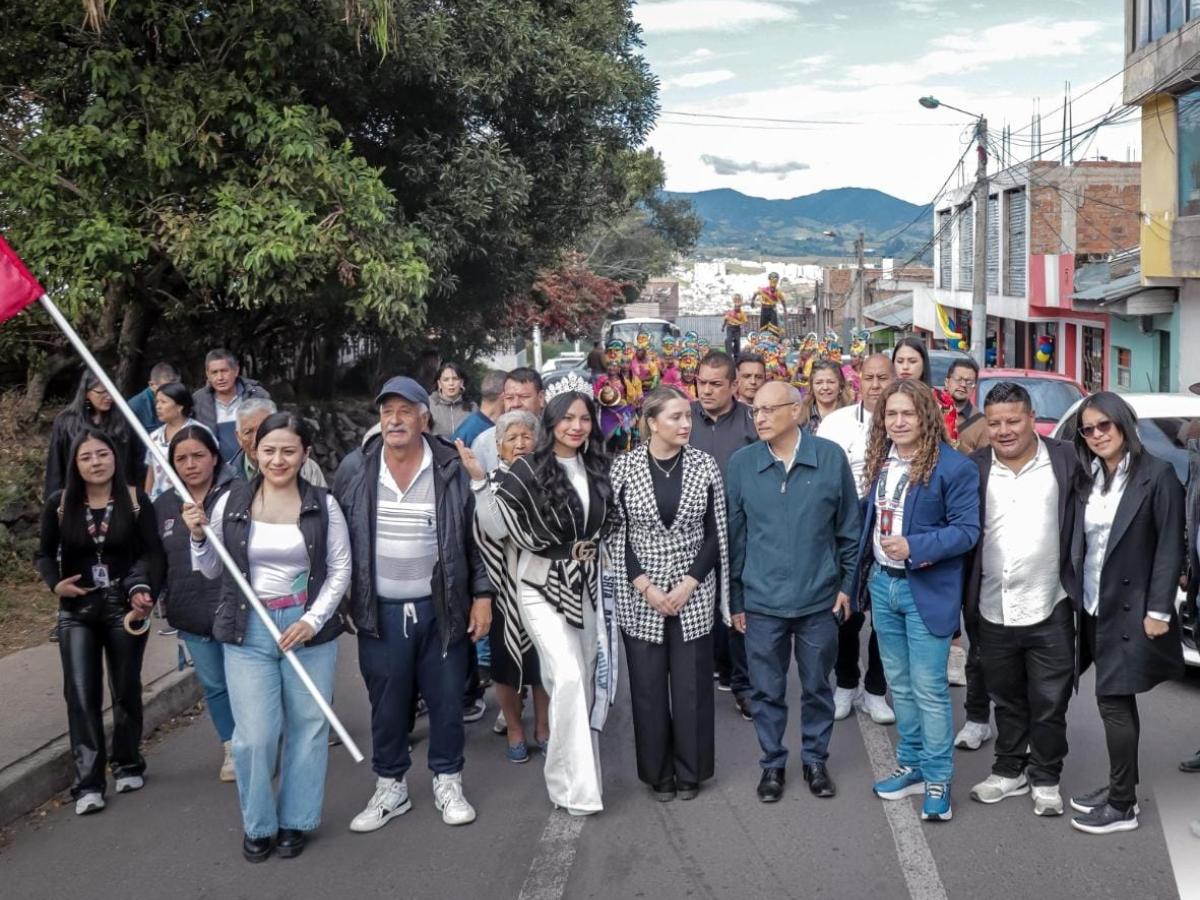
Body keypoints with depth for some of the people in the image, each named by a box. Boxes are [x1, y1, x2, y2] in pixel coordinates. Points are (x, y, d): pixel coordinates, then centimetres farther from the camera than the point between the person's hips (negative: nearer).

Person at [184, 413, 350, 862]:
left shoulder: (323, 505, -2)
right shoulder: (231, 502, 0)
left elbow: (340, 570, 0)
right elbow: (212, 571, 9)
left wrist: (312, 621, -10)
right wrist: (199, 536, -10)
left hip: (309, 629, 0)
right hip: (248, 631, 0)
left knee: (307, 728, 7)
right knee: (255, 734, -3)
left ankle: (296, 821, 25)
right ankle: (258, 824, 19)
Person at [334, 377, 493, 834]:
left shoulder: (451, 470, -4)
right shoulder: (354, 470, -1)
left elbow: (476, 536, 1)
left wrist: (482, 595, -1)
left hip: (441, 608, -1)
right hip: (380, 611, 1)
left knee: (447, 700, 9)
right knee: (387, 705, 10)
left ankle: (448, 782, 27)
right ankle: (390, 787, 27)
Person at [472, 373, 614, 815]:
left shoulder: (597, 468, 3)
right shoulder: (530, 470, -13)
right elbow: (500, 526, -17)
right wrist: (479, 481, -20)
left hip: (587, 585, 6)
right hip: (543, 587, -5)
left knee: (586, 680, 11)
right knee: (568, 677, -15)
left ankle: (569, 772, 32)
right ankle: (575, 785, -4)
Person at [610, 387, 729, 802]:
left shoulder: (704, 465, -1)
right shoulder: (624, 466, -4)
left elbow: (715, 533, 1)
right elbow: (615, 534, -2)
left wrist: (687, 585, -9)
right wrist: (646, 587, -10)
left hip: (693, 594, 1)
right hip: (639, 596, 0)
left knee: (691, 684, 5)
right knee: (647, 685, 6)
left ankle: (690, 772, 21)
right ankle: (657, 773, 22)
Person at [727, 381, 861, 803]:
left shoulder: (830, 457, -6)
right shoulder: (741, 463, -5)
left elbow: (849, 527, 3)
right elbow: (734, 535, 1)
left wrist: (847, 584, 3)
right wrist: (735, 598, 3)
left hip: (819, 598, 0)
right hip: (762, 601, 0)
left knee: (817, 686, 14)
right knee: (767, 690, 10)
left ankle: (815, 760, 32)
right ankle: (772, 763, 28)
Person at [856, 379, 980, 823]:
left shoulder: (954, 466, -13)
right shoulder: (881, 461, 7)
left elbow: (967, 529, -15)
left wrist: (915, 547, -26)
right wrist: (864, 573, 9)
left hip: (927, 589, -7)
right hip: (882, 583, 7)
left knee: (929, 689, -4)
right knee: (899, 684, 15)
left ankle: (938, 780, 8)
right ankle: (912, 765, 28)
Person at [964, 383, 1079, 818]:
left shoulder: (1065, 461, -5)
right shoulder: (974, 468, 0)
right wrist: (961, 598, -1)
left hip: (1049, 610, -2)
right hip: (993, 610, 2)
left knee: (1049, 702, 9)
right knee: (1007, 700, 17)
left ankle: (1046, 779, 25)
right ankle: (1009, 771, 32)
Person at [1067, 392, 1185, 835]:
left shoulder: (1157, 475, -8)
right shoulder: (1087, 480, 9)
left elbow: (1170, 547, -11)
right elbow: (1078, 543, 10)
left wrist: (1159, 610, -15)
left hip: (1130, 609, -6)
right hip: (1093, 608, 6)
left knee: (1114, 701, -4)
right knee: (1118, 701, 15)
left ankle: (1122, 806, 5)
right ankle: (1120, 786, 26)